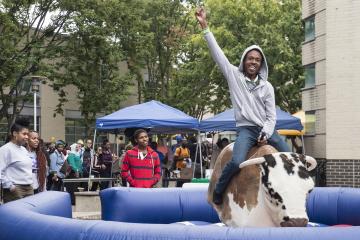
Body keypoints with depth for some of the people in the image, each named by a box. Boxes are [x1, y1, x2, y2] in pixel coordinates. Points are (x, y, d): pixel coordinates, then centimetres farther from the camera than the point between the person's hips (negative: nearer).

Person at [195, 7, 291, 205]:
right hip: (246, 129, -4)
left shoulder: (267, 86, 10)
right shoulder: (234, 76, 5)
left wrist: (266, 134, -10)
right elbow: (217, 53, -3)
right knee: (237, 161, -27)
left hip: (266, 130, 4)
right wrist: (205, 28, -10)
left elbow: (272, 116, 8)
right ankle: (217, 193, -4)